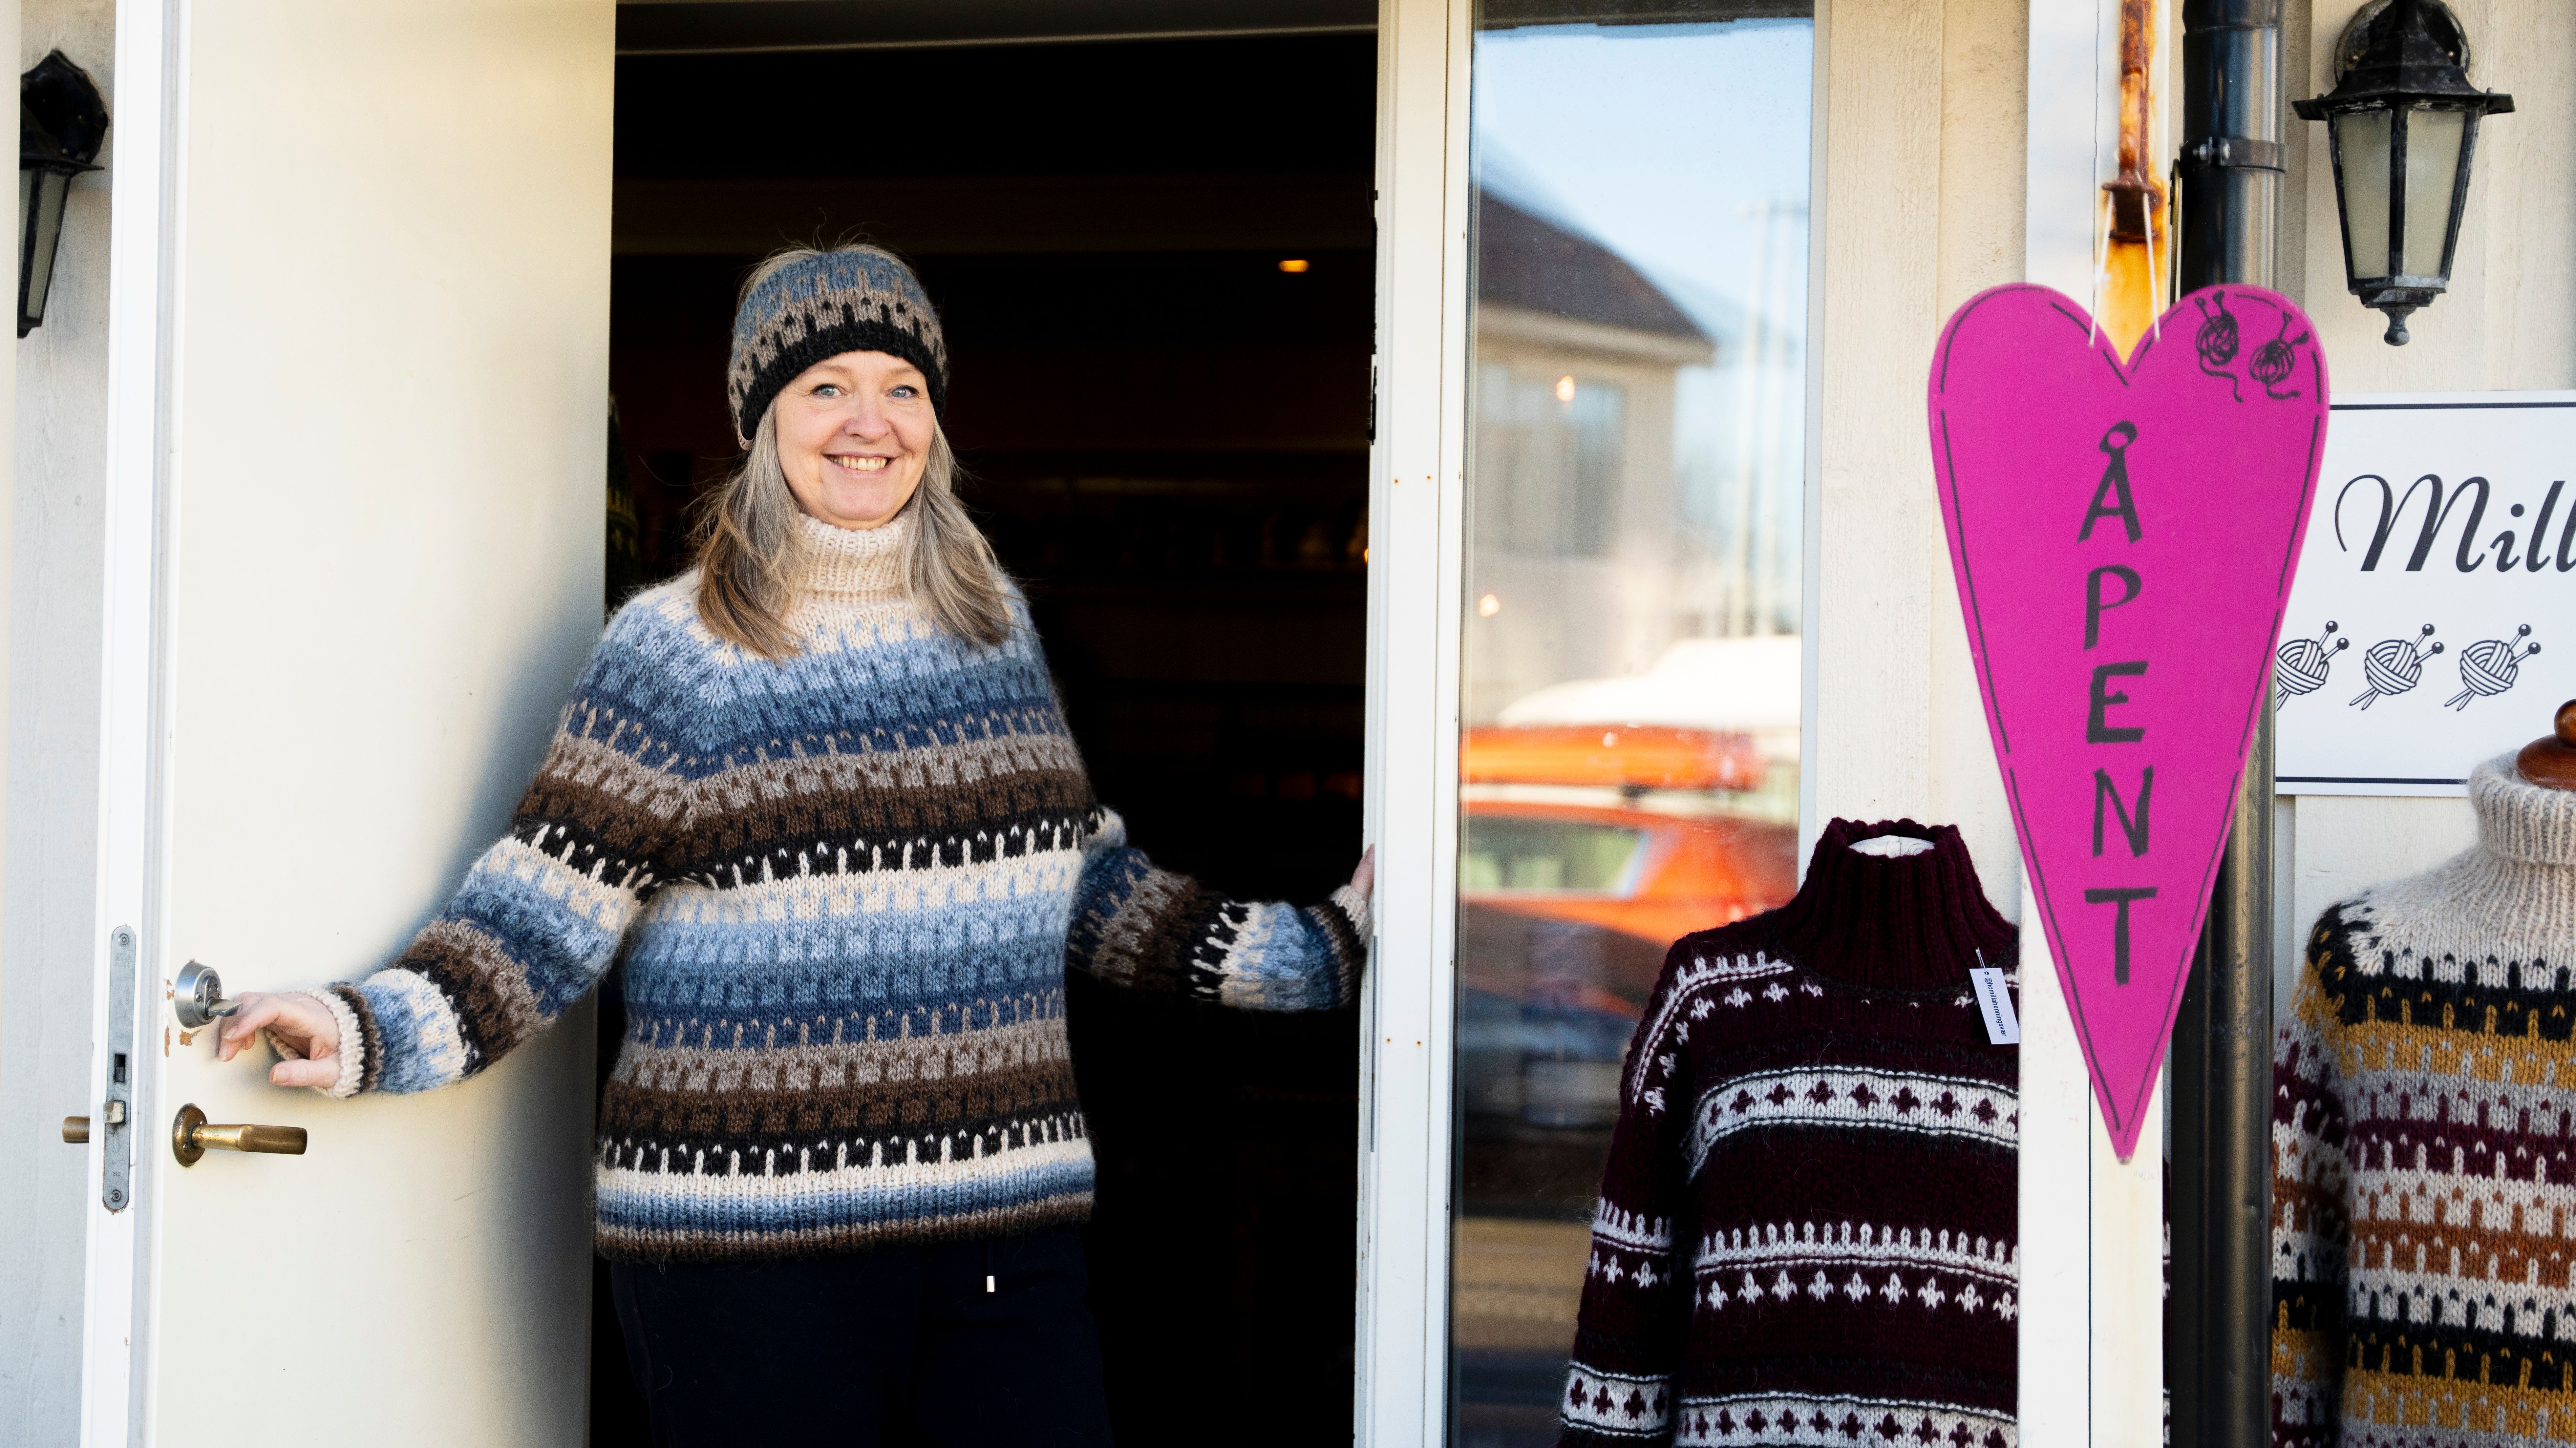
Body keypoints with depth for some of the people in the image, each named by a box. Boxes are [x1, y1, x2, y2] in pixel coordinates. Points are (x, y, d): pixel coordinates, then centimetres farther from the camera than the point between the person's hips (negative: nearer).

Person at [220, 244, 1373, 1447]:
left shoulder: (995, 624, 12)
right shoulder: (677, 650, -2)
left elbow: (1085, 886, 19)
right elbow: (544, 915, -6)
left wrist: (1320, 949, 17)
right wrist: (373, 1032, -21)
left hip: (1006, 1222, 4)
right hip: (749, 1238, -4)